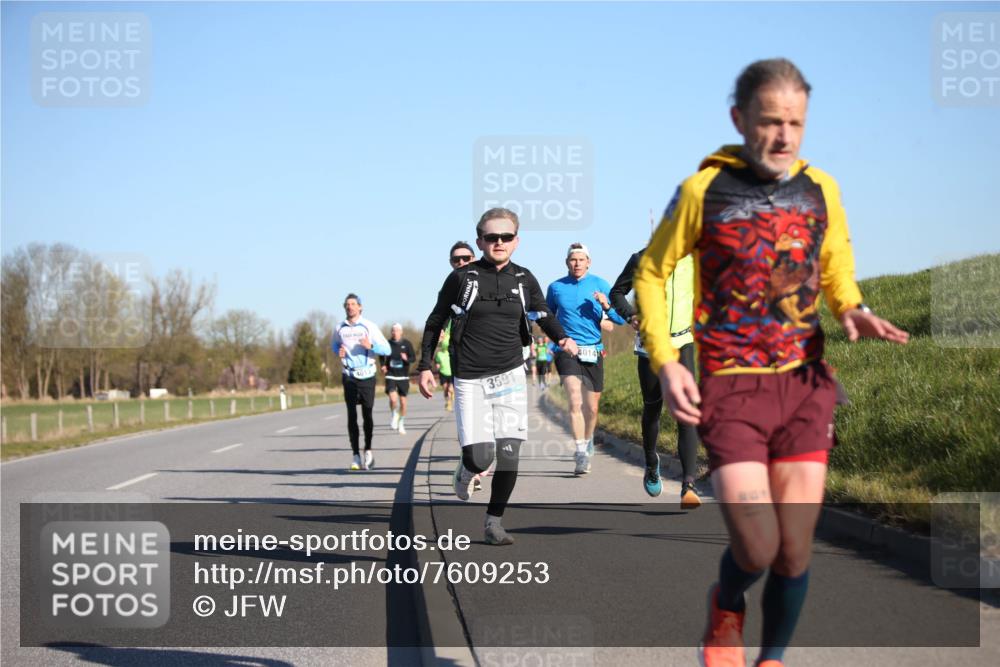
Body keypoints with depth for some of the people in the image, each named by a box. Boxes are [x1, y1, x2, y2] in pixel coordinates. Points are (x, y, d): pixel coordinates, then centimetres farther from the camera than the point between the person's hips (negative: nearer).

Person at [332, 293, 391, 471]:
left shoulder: (369, 326, -2)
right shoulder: (340, 329, 5)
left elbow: (386, 349, -2)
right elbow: (334, 344, 25)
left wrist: (371, 346, -21)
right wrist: (338, 352, 2)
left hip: (367, 376, -1)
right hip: (349, 376, 1)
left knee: (367, 414, 2)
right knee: (352, 416, -3)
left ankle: (368, 451, 19)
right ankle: (356, 456, 0)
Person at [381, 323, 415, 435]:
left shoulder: (407, 344, -2)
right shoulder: (387, 344, 0)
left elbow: (413, 357, 0)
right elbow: (382, 356, 16)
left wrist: (406, 359, -21)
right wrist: (383, 365, -1)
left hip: (403, 376, 1)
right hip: (390, 376, -1)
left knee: (403, 401, 7)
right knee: (393, 398, -18)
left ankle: (401, 423, 27)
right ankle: (395, 416, 12)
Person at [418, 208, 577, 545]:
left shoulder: (524, 279, 5)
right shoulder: (462, 277, -3)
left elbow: (544, 316, 17)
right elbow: (435, 322, 7)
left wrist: (562, 338, -4)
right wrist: (425, 367, 4)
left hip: (511, 375, 3)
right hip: (470, 379, -3)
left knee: (509, 454, -5)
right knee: (480, 457, -13)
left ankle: (494, 521, 11)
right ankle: (465, 469, 24)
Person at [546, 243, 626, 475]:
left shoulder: (600, 285, 3)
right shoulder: (556, 288, 4)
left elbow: (621, 319, 1)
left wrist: (606, 306, -17)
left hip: (594, 351, 2)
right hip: (567, 350, -2)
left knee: (591, 408, 11)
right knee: (575, 401, -20)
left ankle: (588, 440, 39)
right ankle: (581, 453, -20)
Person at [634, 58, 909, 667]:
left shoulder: (820, 189, 5)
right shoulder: (703, 190, -4)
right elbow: (651, 274, 6)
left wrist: (853, 310, -5)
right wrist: (665, 362, -6)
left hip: (806, 386, 3)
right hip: (731, 388, -3)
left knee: (795, 552, 2)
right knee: (758, 549, -12)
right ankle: (727, 609, 23)